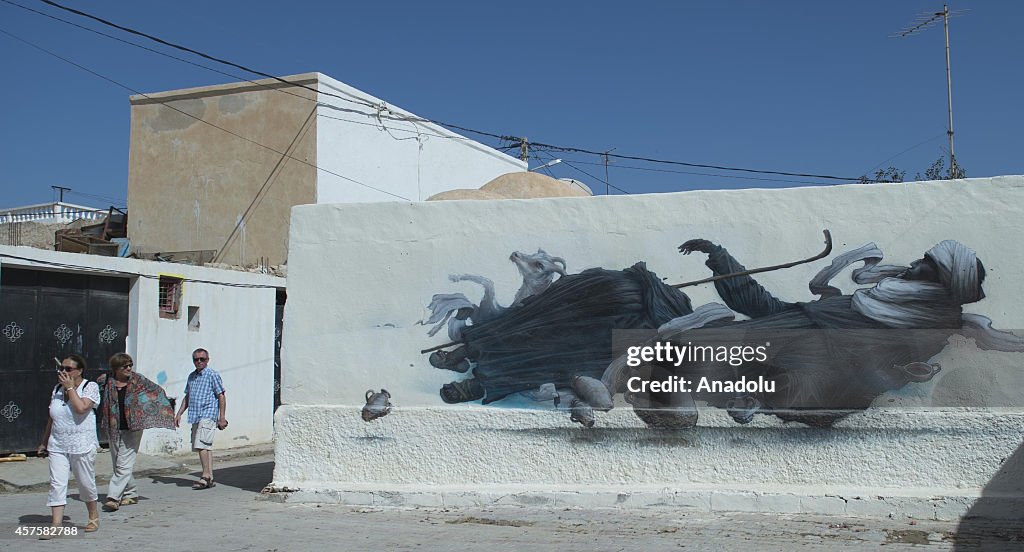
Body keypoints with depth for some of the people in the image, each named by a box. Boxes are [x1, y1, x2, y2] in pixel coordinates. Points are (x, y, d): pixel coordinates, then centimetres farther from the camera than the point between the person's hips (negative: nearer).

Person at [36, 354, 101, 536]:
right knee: (57, 484, -4)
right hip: (57, 446, 5)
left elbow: (81, 408, -24)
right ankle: (56, 524, -4)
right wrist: (44, 442, 19)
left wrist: (70, 387, -15)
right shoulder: (57, 389, 10)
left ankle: (94, 516, 26)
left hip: (82, 446, -4)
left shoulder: (90, 387, -6)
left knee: (86, 483, 6)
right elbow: (51, 418, 18)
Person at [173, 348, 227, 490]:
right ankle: (210, 478, 11)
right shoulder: (191, 376, 18)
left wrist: (222, 418, -11)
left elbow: (221, 396, -6)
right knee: (205, 447, 8)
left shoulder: (212, 375, -4)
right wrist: (179, 414, 18)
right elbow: (187, 397, 26)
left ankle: (205, 476, -13)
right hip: (195, 416, 7)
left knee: (201, 445, -17)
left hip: (208, 415, -7)